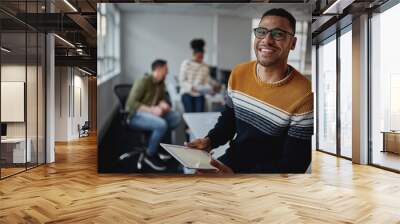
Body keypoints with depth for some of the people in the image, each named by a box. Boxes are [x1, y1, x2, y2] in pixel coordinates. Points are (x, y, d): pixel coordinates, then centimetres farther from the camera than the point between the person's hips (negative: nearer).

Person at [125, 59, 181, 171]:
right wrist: (151, 109, -32)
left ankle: (157, 144, 1)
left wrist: (163, 104, -8)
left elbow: (162, 98, 18)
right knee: (161, 124, -33)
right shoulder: (143, 82, -19)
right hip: (135, 114, -8)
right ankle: (150, 155, -11)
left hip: (152, 112, 8)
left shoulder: (161, 83, 5)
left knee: (177, 117, -7)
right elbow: (131, 103, -24)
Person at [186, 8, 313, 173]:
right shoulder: (238, 73, -3)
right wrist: (210, 141, -11)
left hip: (269, 169, -5)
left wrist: (236, 176, -28)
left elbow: (294, 164, -19)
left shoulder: (303, 95, -21)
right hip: (233, 158, 5)